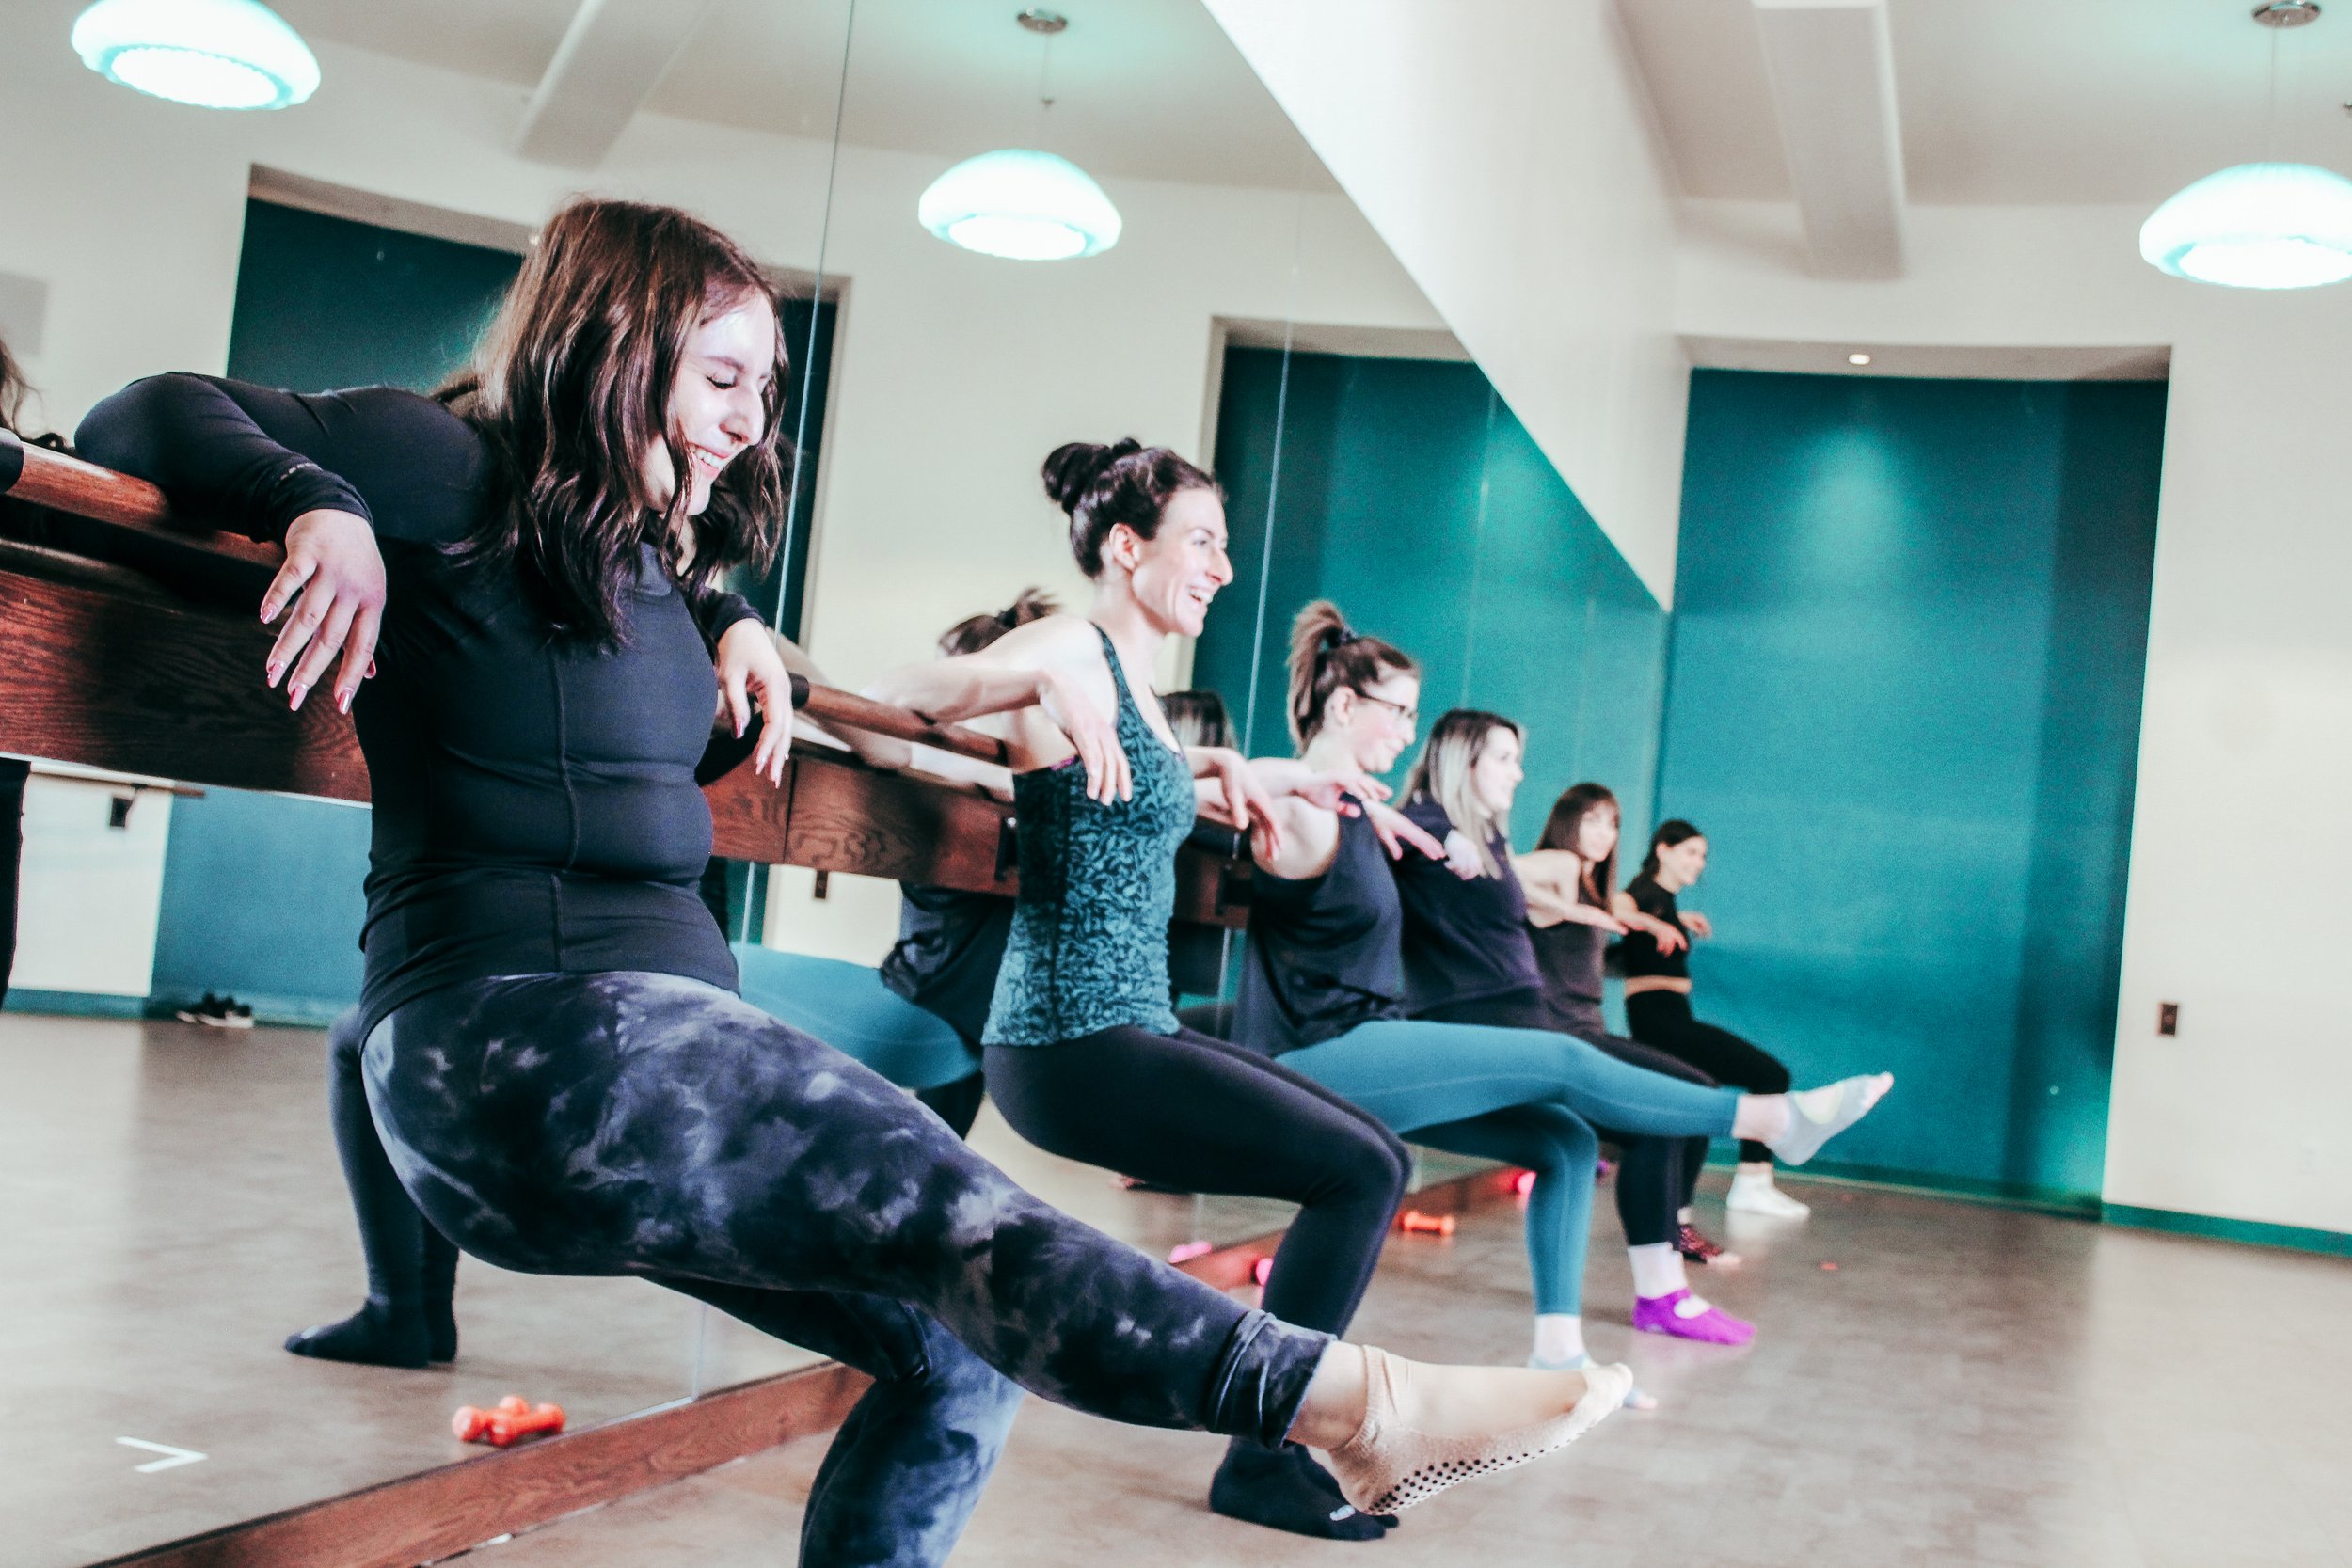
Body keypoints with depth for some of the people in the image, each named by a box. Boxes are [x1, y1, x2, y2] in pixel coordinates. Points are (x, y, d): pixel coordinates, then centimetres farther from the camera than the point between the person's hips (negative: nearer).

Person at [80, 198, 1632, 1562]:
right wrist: (320, 505, -17)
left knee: (959, 1353, -3)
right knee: (945, 1209, -24)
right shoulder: (454, 474, 0)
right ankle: (1346, 1400, -26)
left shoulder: (644, 549, 21)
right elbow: (148, 419, 2)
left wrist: (731, 623, 21)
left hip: (661, 1024, 9)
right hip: (517, 1030, -9)